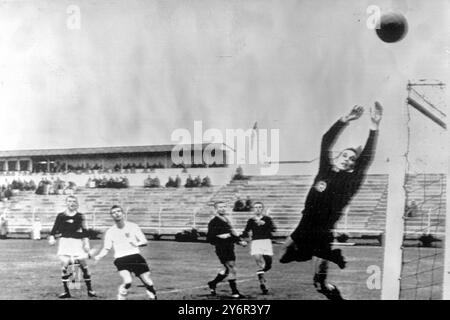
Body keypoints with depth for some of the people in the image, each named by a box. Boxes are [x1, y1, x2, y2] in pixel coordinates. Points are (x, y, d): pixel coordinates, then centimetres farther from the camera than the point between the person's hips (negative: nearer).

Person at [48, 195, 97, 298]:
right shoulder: (61, 216, 6)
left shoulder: (80, 216, 4)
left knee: (84, 265, 1)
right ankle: (66, 291, 2)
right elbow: (55, 229, 7)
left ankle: (90, 290, 14)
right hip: (65, 242, 0)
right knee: (64, 265, -9)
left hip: (78, 242, 0)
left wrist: (86, 243, -7)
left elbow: (84, 231, 1)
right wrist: (51, 237, -11)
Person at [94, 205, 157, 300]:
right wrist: (99, 256, -11)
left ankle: (153, 297, 21)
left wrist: (137, 244, -15)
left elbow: (145, 241, 6)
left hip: (136, 256, 2)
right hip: (121, 259, -1)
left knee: (148, 282, 0)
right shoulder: (110, 232, 6)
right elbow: (106, 248, 8)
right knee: (127, 281, -26)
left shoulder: (133, 226, 5)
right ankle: (121, 298, -7)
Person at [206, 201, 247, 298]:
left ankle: (212, 283, 36)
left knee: (228, 270, 17)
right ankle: (234, 292, 0)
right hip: (222, 249, -9)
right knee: (232, 270, -10)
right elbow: (209, 238, -13)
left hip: (230, 248, 9)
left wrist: (240, 241, 14)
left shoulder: (227, 220, 15)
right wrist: (219, 237, -24)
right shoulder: (213, 222, -10)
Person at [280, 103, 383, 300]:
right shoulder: (325, 169, 5)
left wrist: (374, 126, -24)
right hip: (305, 228, 4)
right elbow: (326, 141, 0)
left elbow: (367, 156, -15)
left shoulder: (351, 180, -4)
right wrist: (345, 120, -10)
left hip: (325, 233, -4)